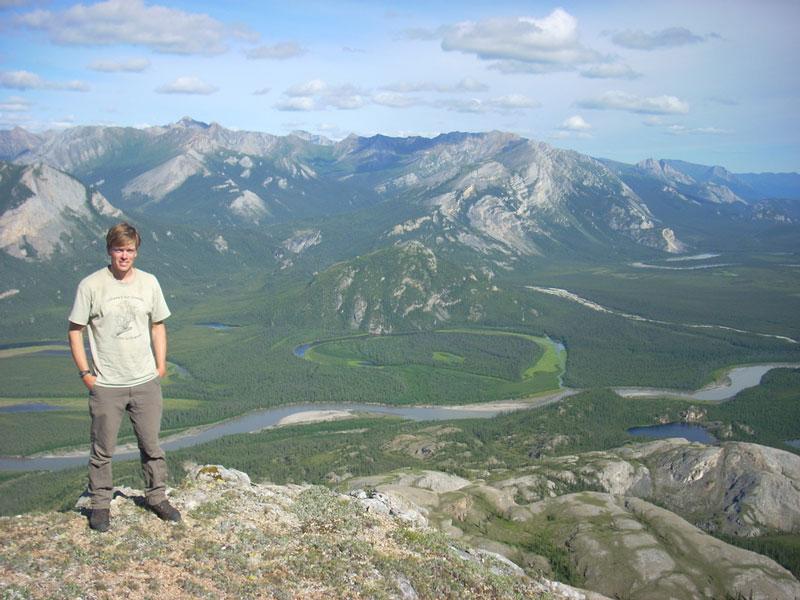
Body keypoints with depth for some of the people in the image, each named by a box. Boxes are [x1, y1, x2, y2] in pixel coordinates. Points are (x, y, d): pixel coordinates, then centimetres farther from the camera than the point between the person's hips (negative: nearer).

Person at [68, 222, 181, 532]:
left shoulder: (149, 282, 2)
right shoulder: (91, 285, -8)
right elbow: (75, 330, -2)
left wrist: (160, 366, 7)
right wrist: (85, 372, -6)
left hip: (146, 382, 3)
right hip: (106, 385, -3)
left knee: (151, 445, 13)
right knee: (102, 449, 8)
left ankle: (156, 497, 29)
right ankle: (100, 504, 24)